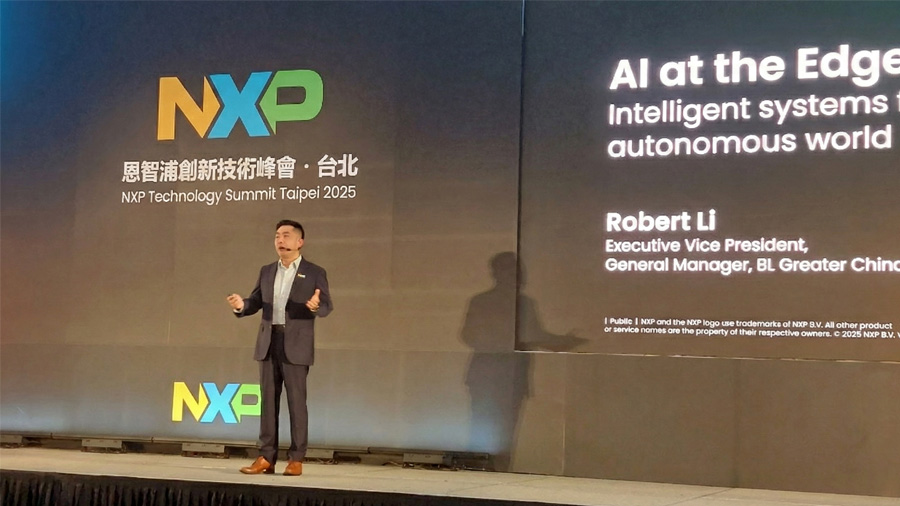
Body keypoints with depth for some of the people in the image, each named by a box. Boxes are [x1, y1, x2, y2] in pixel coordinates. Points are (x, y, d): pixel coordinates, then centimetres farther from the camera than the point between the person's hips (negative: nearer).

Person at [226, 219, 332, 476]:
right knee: (268, 400, 5)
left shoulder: (314, 272, 1)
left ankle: (296, 459, 2)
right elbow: (256, 302, 11)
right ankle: (266, 457, 8)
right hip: (268, 343, 5)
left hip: (296, 345, -5)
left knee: (296, 401, -3)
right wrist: (241, 304, -11)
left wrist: (315, 305, -27)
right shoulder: (267, 271, 15)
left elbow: (327, 306, -5)